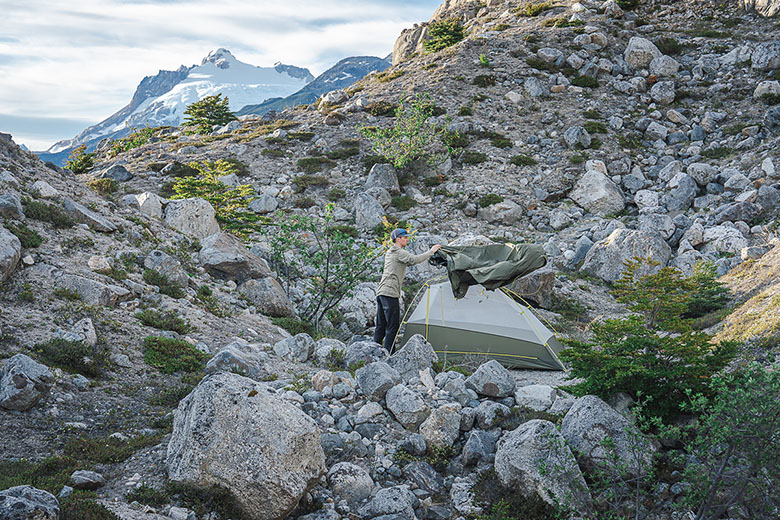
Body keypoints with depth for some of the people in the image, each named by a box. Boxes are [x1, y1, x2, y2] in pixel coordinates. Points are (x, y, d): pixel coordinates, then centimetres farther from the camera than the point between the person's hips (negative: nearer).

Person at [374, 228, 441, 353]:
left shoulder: (389, 253, 23)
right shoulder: (399, 253, -8)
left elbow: (409, 262, 27)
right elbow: (414, 260, -24)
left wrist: (429, 253, 23)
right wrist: (431, 251, -13)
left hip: (381, 291, 10)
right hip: (390, 293, -10)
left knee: (381, 325, 13)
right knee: (393, 325, -8)